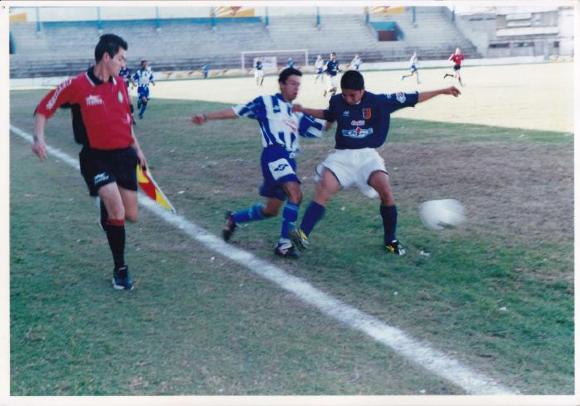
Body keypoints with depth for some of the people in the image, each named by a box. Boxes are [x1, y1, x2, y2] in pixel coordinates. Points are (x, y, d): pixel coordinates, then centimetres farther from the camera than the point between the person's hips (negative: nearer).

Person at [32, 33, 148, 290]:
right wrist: (38, 138, -18)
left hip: (124, 155, 5)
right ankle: (120, 269, -2)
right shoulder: (77, 85, -13)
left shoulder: (120, 84, 4)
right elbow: (44, 108, -5)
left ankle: (107, 209, 43)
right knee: (117, 212, -20)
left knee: (130, 215, 5)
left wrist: (136, 148, 19)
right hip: (96, 157, -5)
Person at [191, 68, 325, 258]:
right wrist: (206, 116, -3)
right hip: (274, 155, -8)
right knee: (295, 193, -27)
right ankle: (284, 243, -21)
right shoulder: (267, 102, 7)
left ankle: (234, 218, 38)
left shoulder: (297, 114, 24)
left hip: (289, 160, 8)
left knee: (271, 210, 14)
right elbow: (236, 111, 3)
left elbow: (323, 127, 19)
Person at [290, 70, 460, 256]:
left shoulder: (379, 101, -8)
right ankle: (302, 235, -26)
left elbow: (414, 98, -2)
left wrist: (442, 91, 0)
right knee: (322, 191, -21)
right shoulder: (337, 101, 0)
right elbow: (328, 115, 25)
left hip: (367, 155, -1)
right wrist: (303, 110, 17)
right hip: (342, 155, 1)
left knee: (386, 191, -21)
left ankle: (390, 240, -2)